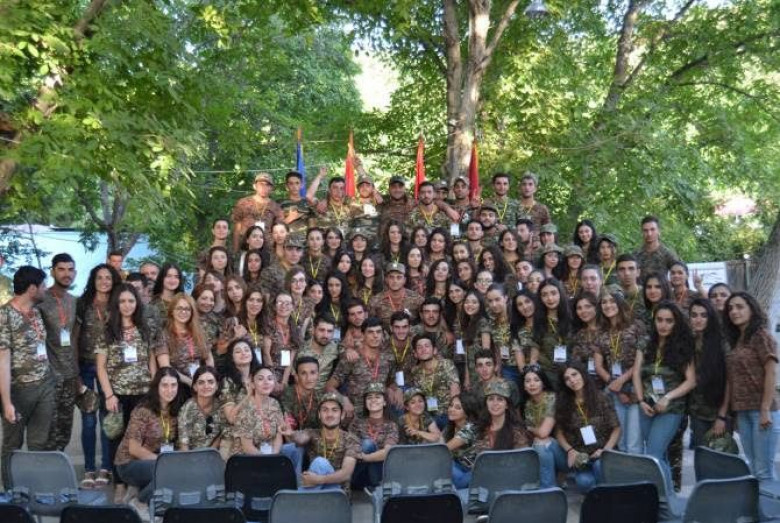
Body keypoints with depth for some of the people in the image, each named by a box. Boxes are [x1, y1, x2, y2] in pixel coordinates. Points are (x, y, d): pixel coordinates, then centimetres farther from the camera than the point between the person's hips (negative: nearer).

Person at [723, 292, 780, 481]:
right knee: (754, 469, 10)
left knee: (764, 471, -6)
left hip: (761, 410, -7)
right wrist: (735, 413, 12)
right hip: (743, 412, 7)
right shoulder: (736, 340, 16)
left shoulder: (761, 335, -5)